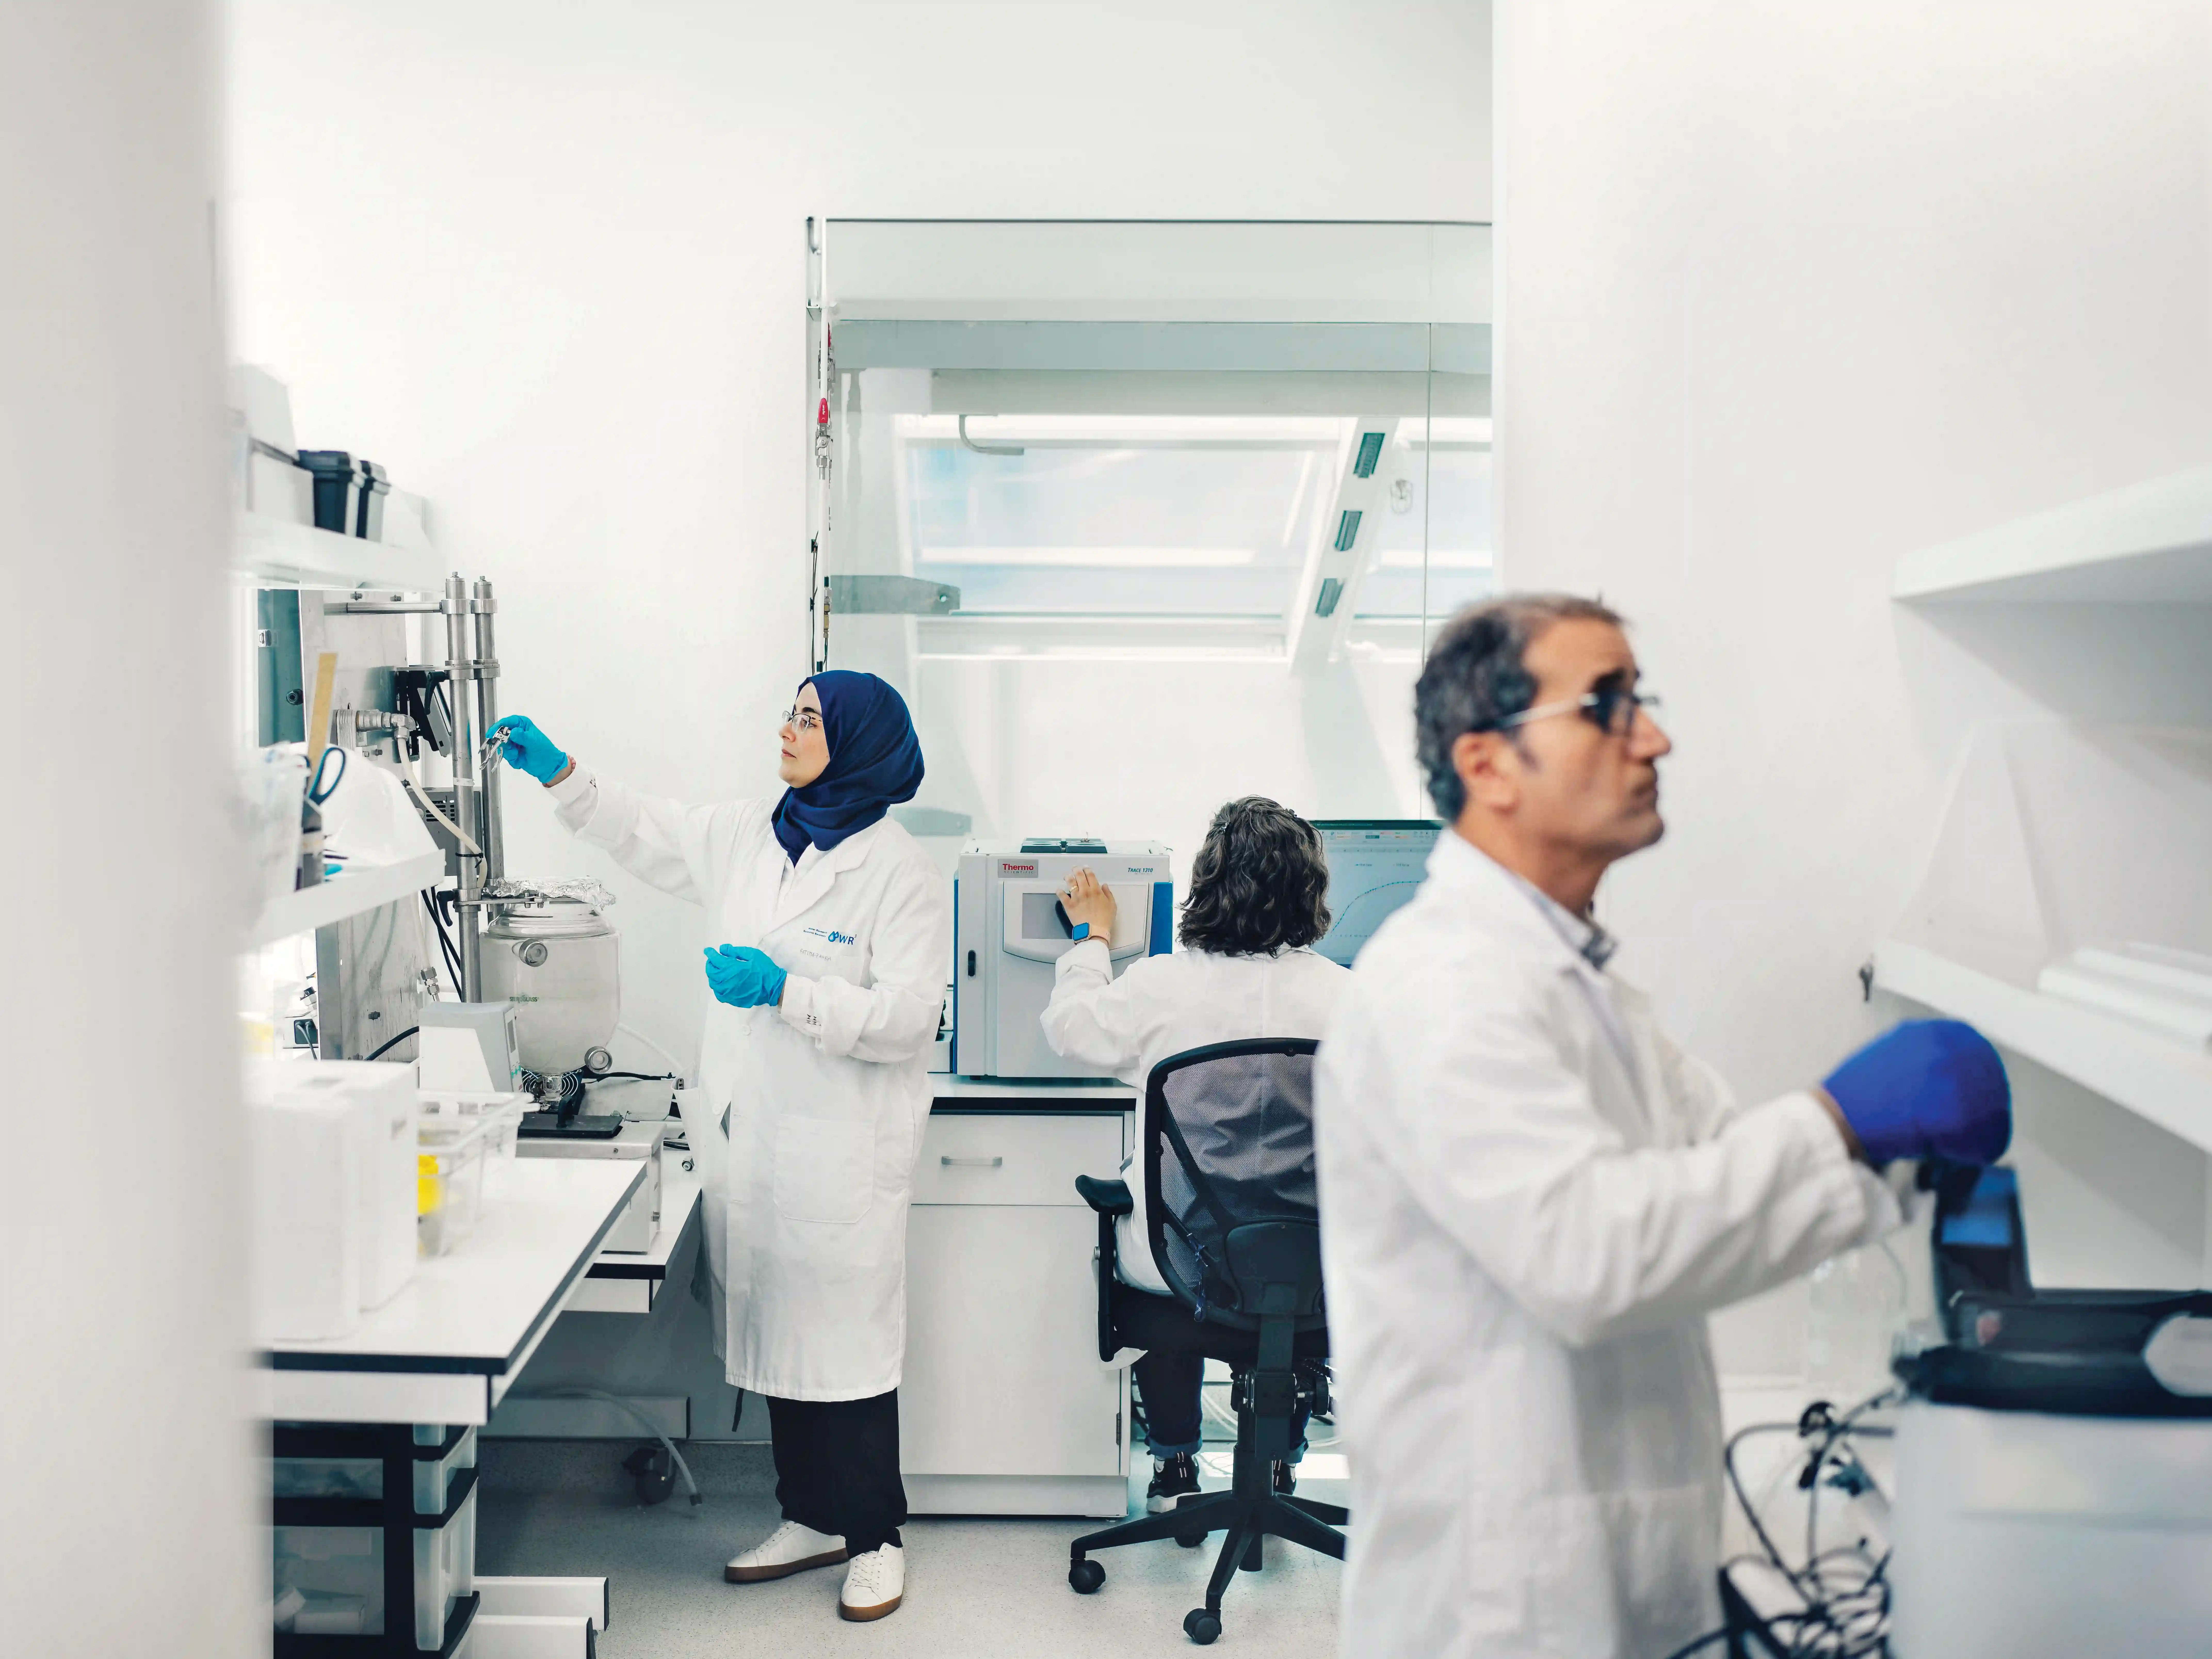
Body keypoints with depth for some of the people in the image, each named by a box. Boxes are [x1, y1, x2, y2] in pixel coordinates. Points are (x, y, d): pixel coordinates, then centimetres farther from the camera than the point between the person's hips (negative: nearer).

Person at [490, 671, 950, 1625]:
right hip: (749, 1141, 7)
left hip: (841, 1152, -7)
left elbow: (907, 1017, -17)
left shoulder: (896, 871, -12)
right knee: (777, 1328, 15)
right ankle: (812, 1518, 31)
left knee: (844, 1338, 2)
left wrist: (786, 991, -24)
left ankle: (875, 1538, 19)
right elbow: (645, 834, 23)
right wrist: (558, 774, 14)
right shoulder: (747, 838, 8)